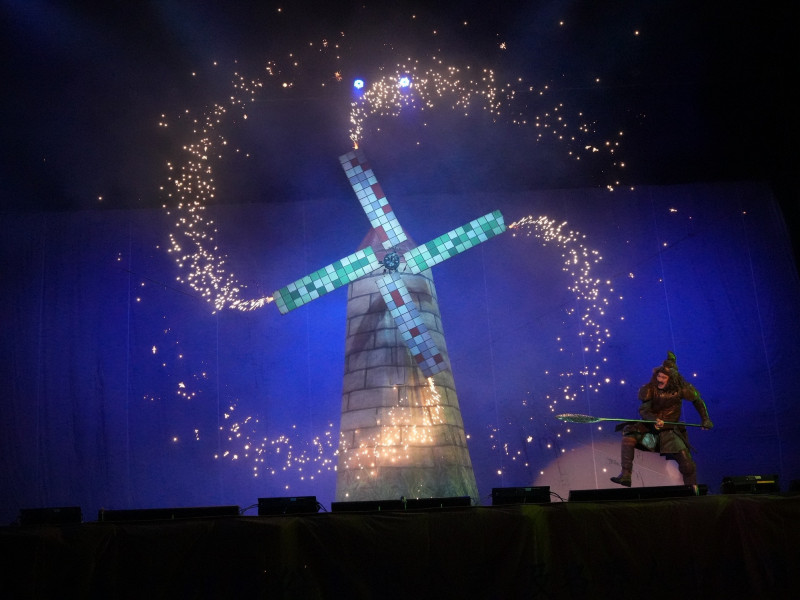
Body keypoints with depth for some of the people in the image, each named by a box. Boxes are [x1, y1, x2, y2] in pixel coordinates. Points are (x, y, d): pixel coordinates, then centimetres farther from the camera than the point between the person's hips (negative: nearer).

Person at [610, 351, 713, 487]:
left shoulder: (680, 389, -12)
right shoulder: (650, 388, -15)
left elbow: (697, 401, 5)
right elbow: (643, 411, -20)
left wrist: (705, 419, 0)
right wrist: (654, 420, -39)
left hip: (670, 430, 0)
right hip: (650, 426, 0)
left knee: (686, 462, -10)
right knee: (629, 432, -27)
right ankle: (626, 475, -28)